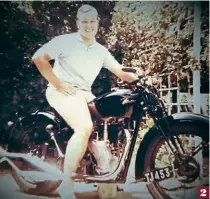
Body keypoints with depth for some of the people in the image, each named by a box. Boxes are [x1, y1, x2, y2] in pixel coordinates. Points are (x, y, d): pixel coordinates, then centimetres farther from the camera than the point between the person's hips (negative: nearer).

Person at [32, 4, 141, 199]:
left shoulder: (101, 51, 16)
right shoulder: (65, 40, -1)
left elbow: (121, 72, 10)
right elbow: (38, 57, -11)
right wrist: (58, 84, -15)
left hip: (85, 93, 7)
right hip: (63, 91, -7)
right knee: (85, 127, -31)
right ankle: (66, 182, -21)